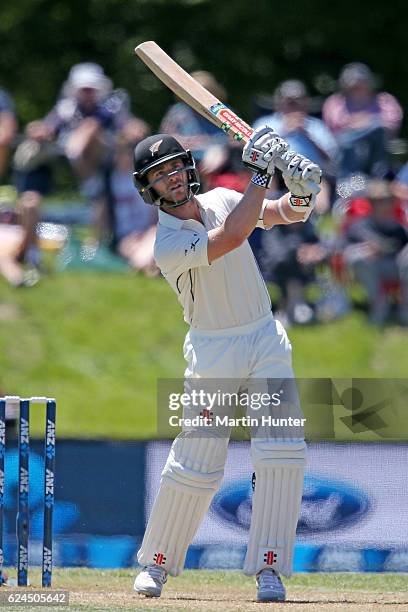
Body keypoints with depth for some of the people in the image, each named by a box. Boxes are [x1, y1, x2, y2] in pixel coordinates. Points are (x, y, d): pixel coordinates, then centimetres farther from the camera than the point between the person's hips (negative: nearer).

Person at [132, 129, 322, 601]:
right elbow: (233, 236, -31)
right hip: (213, 354, -4)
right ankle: (157, 562, 15)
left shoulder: (221, 200, 1)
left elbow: (287, 215, 1)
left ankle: (268, 566, -5)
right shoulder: (167, 247, -18)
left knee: (283, 453, -10)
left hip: (267, 340, 4)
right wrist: (260, 172, -28)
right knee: (195, 464, -5)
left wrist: (301, 193, -22)